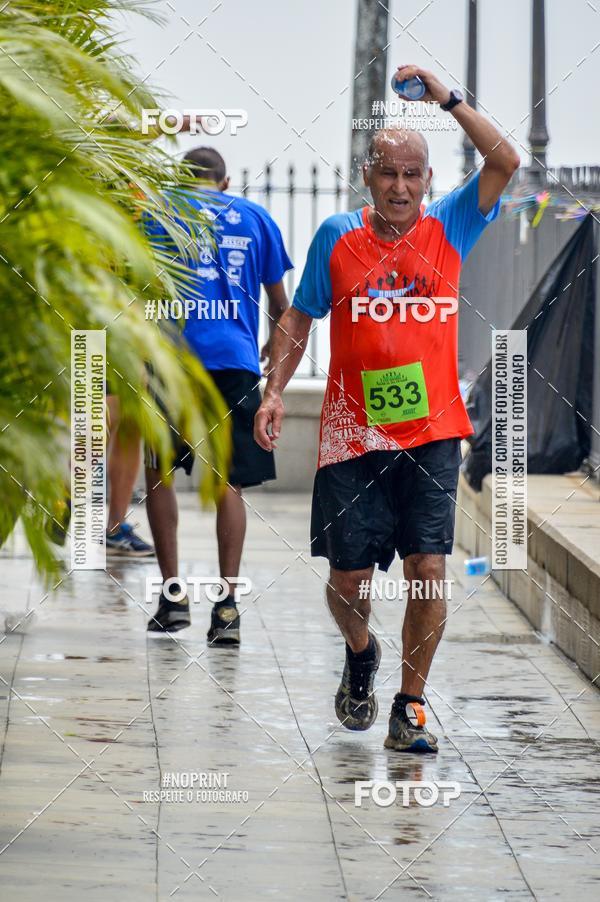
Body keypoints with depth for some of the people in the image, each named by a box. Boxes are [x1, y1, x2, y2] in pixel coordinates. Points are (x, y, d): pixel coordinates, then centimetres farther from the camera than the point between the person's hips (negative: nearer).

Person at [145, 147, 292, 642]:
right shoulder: (256, 218, 15)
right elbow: (281, 302, 19)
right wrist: (272, 350, 36)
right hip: (236, 360, 2)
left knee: (159, 472, 13)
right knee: (229, 483, 4)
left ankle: (173, 596, 10)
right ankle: (227, 605, -5)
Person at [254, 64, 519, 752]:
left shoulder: (448, 228, 2)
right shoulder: (337, 237, 3)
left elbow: (505, 163, -10)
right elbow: (299, 319, 12)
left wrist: (446, 99, -14)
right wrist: (273, 392, 3)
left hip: (432, 435, 0)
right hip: (353, 436, 0)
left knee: (427, 571, -8)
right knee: (350, 578, 4)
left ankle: (410, 706, 6)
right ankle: (360, 656, 37)